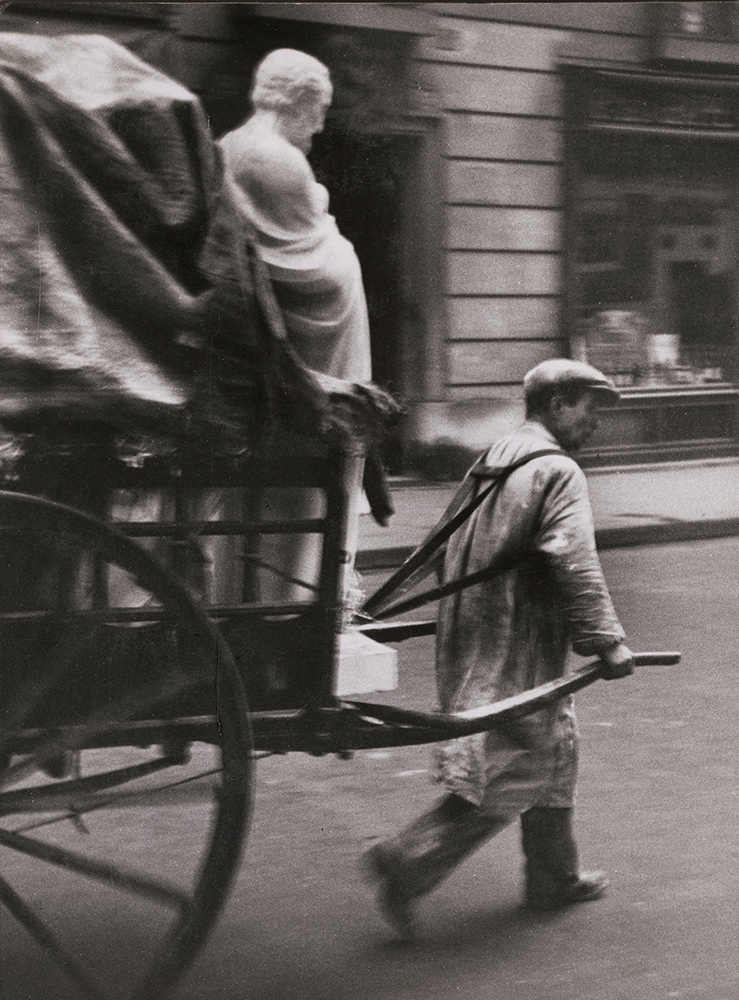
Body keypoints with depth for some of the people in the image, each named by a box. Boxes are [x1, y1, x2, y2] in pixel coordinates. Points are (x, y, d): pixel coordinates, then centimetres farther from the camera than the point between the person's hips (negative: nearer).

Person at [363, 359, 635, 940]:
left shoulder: (494, 460, 14)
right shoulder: (557, 472, -14)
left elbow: (457, 549, 20)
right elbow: (575, 567, -23)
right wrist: (607, 642, -19)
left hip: (472, 640, 10)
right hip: (518, 652, -10)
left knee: (555, 754, 20)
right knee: (513, 776, -4)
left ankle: (554, 879, 30)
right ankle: (406, 865, -8)